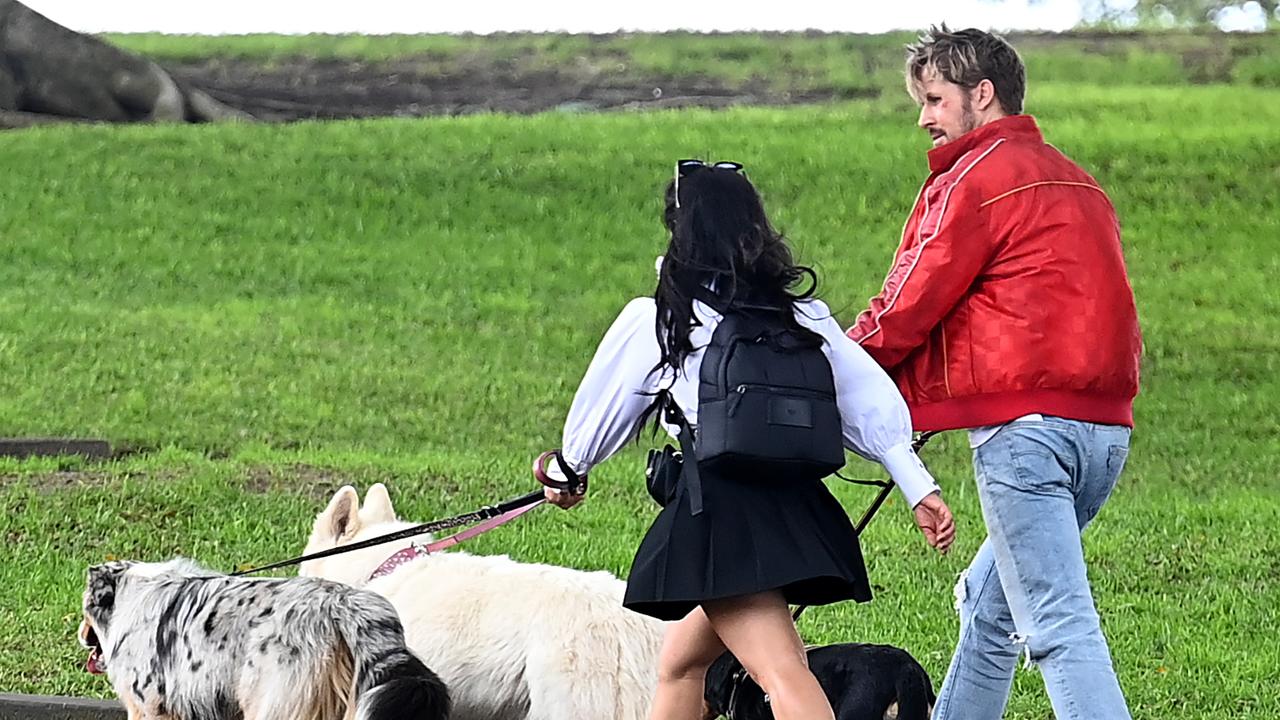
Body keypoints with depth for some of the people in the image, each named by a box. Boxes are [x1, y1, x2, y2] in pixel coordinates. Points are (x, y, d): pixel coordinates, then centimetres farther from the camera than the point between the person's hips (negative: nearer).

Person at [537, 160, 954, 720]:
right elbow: (870, 402, 8)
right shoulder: (804, 315, 13)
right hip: (801, 509, 7)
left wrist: (568, 471, 35)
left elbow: (600, 410, 17)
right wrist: (919, 488, 9)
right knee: (680, 662, 24)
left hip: (721, 511, -7)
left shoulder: (653, 321, 3)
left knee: (783, 674, -20)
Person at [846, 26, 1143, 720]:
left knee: (1060, 628, -13)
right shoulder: (1074, 181, 22)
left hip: (1025, 426, -9)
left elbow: (904, 313, -3)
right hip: (1106, 427, 9)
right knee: (988, 605, 20)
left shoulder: (970, 182, -4)